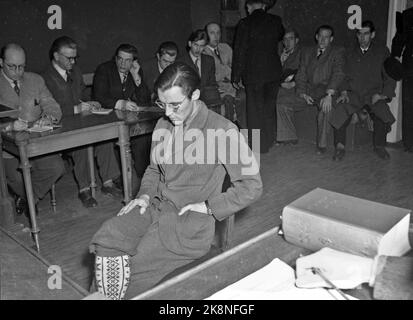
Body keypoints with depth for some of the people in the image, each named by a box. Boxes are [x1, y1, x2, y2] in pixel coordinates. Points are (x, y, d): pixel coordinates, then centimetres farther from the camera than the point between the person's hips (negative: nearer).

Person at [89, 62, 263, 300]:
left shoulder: (223, 130, -13)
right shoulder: (164, 125, 8)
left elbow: (252, 186, -10)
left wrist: (207, 207, -13)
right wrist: (146, 195, 3)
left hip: (191, 220, -6)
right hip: (155, 207, 6)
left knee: (133, 264, -18)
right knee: (106, 241, -18)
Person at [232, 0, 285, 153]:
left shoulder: (245, 24, -9)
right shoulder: (276, 21, 2)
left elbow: (239, 52, -8)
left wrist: (236, 77, -4)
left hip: (253, 73, -4)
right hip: (273, 72, 4)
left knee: (254, 110, 6)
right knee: (269, 108, 15)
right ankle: (269, 142, 26)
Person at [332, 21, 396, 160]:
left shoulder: (382, 51, 11)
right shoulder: (350, 53, 18)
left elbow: (390, 78, 9)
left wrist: (383, 95, -6)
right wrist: (344, 92, 0)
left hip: (374, 95, -1)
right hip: (353, 94, 1)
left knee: (383, 115, -31)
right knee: (340, 112, -30)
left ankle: (379, 146, -7)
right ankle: (340, 147, -15)